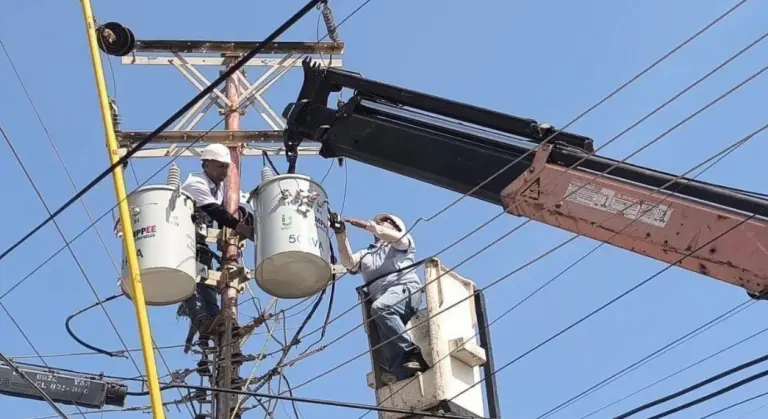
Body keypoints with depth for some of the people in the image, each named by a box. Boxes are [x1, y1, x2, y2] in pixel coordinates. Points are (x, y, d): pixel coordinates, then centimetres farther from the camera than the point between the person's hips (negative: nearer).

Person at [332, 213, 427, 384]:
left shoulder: (404, 240, 27)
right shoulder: (365, 254, 35)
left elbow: (397, 238, 1)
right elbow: (348, 262, 13)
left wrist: (369, 226, -4)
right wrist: (341, 235, 1)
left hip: (405, 287, -4)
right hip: (381, 298, 4)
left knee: (380, 308, -35)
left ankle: (412, 353, -34)